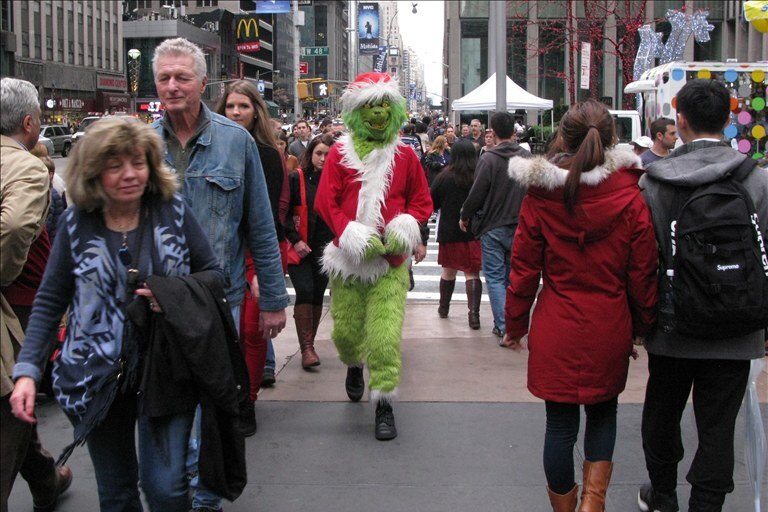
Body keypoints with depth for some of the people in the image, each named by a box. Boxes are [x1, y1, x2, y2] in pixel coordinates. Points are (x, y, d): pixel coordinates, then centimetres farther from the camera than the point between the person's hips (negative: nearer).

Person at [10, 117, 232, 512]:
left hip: (166, 370, -1)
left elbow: (215, 275, 4)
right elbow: (49, 303, 2)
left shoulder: (174, 211, -3)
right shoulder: (77, 224, -2)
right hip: (97, 377, 1)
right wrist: (27, 371, -8)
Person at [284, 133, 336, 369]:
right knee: (305, 292, -14)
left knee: (317, 296, 8)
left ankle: (309, 345, 21)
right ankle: (306, 349, -11)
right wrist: (295, 240, -10)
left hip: (325, 250, 3)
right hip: (299, 248, -3)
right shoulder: (296, 178, -4)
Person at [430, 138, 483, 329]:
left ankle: (443, 307, 31)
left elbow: (431, 204, 1)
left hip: (449, 231, 1)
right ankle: (474, 311, -11)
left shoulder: (444, 177, -8)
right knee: (472, 273, 2)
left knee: (448, 270, 17)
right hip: (475, 232, -1)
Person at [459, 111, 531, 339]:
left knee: (495, 276, 3)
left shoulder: (488, 158, -14)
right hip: (520, 226, 5)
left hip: (493, 227, -4)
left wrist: (465, 216, 4)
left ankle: (502, 325, -2)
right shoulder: (528, 157, 0)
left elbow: (477, 193, -12)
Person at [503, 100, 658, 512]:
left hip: (556, 329, 0)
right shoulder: (630, 197, -9)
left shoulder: (540, 196, -9)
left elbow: (524, 268, -4)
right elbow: (642, 273, -3)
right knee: (603, 413, 22)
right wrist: (642, 327, 11)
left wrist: (515, 324, 8)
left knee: (560, 423, 11)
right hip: (610, 328, 1)